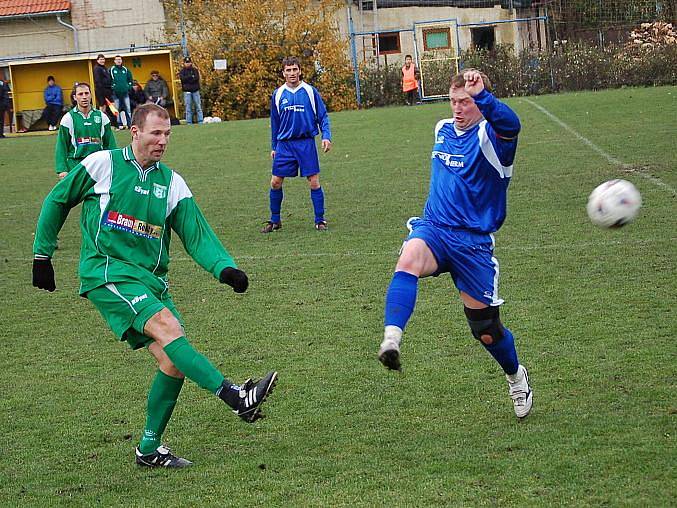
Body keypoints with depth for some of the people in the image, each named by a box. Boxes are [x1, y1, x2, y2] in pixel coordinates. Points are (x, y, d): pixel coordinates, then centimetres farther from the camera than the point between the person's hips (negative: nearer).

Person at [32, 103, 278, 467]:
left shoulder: (171, 182, 11)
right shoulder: (102, 164, 0)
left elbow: (197, 235, 5)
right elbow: (57, 202, 12)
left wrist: (224, 268, -13)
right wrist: (42, 255, 12)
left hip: (150, 279, 6)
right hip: (106, 270, -6)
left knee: (173, 361, -6)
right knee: (166, 326, -27)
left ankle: (150, 449, 9)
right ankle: (236, 397, -36)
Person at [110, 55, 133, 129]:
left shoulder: (126, 70, 11)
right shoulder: (111, 70, 1)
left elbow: (130, 80, 16)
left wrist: (129, 86, 2)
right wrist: (112, 87, -8)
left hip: (125, 92, 2)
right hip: (116, 93, -2)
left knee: (128, 108, 0)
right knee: (117, 109, 1)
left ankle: (129, 123, 3)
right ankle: (119, 124, 5)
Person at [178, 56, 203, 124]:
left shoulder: (195, 70, 10)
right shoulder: (182, 71, 9)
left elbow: (197, 78, -6)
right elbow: (183, 78, -10)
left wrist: (188, 79, -10)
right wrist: (192, 76, -8)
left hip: (195, 91, 1)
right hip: (187, 91, -1)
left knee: (198, 106, 0)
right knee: (188, 108, -2)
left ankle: (200, 121, 1)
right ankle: (189, 123, 0)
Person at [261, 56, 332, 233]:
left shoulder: (310, 91, -1)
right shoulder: (278, 94, 7)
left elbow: (323, 116, 3)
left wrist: (326, 136, -11)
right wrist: (274, 147, 15)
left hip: (306, 143, -2)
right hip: (284, 144, 2)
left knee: (314, 182, -5)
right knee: (275, 182, 0)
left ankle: (319, 220, 7)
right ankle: (274, 221, 15)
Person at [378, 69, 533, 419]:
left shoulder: (490, 137, -11)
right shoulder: (442, 129, 10)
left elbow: (510, 125, -38)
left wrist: (481, 93, -48)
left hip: (473, 241, -4)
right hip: (433, 228, 4)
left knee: (485, 329, 4)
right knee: (409, 258, -35)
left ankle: (516, 377, 36)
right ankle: (391, 341, -50)